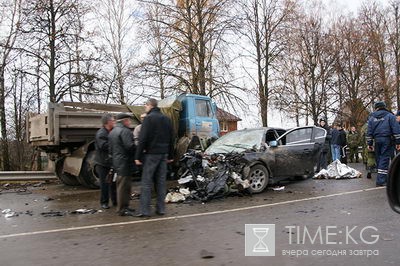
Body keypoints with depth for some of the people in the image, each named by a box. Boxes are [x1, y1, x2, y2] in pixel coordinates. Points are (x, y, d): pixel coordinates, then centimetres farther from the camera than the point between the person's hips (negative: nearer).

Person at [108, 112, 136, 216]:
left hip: (117, 162, 10)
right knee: (123, 186, -5)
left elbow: (110, 149, 21)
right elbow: (130, 146, -25)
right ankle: (122, 209, -1)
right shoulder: (125, 131, -14)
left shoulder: (112, 132, 18)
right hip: (125, 163, -10)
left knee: (122, 186, 17)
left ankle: (124, 206, 25)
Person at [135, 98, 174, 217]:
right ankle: (161, 208, 12)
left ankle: (145, 210, -3)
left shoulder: (149, 118, -8)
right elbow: (171, 139, 16)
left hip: (151, 154, -6)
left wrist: (138, 156, -11)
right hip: (163, 154, 6)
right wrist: (170, 156, 20)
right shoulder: (166, 119, 14)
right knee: (161, 181, 10)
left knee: (146, 182, -2)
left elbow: (143, 139, -14)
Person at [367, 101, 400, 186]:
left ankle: (383, 179, 19)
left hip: (377, 140, 3)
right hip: (387, 140, -3)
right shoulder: (390, 116, 1)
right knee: (384, 159, -5)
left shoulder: (372, 118, 10)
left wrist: (369, 143, 12)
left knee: (379, 159, 12)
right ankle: (381, 180, -12)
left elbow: (369, 132, 9)